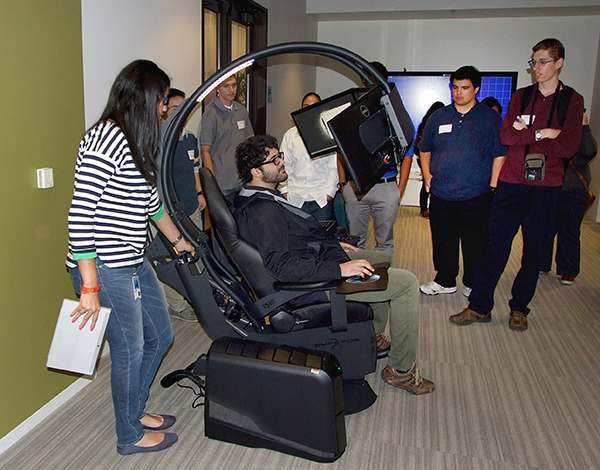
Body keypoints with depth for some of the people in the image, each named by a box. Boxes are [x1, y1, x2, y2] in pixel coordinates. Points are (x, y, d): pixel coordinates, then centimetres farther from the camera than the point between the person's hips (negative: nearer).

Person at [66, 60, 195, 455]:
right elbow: (80, 215, -23)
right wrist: (89, 288, -22)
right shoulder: (106, 139, -19)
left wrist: (177, 239, 34)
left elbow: (151, 200, 25)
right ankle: (131, 436, 30)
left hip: (134, 263, 10)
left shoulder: (135, 141, 13)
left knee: (160, 336, 19)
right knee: (130, 349, 6)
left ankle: (135, 409, 42)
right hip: (105, 271, -10)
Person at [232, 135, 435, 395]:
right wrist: (339, 269, -34)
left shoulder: (259, 197, 7)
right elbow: (281, 265, -34)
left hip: (323, 256, 11)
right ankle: (401, 369, 3)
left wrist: (332, 244, 16)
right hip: (320, 274, -11)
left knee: (383, 258, 28)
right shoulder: (262, 211, -26)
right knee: (406, 282, -11)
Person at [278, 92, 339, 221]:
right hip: (295, 198, 1)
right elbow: (284, 165, 12)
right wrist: (284, 191, 2)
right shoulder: (290, 135, 13)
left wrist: (329, 192, -2)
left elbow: (334, 168, 8)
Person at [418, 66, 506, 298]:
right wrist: (427, 175, 7)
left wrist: (492, 187, -6)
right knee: (443, 241, 12)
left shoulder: (491, 118, 2)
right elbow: (424, 150, 20)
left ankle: (473, 285, 22)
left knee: (475, 244, 5)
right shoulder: (438, 117, 11)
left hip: (476, 196, -3)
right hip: (441, 195, 3)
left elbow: (500, 155, 1)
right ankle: (445, 281, 28)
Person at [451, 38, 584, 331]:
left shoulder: (573, 101, 5)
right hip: (512, 183, 1)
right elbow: (505, 136, -3)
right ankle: (480, 306, 7)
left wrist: (524, 136, -8)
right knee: (497, 246, -1)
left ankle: (519, 307, 20)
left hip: (546, 187, 0)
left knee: (534, 250, 6)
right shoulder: (520, 96, 11)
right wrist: (542, 134, -11)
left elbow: (568, 147, -8)